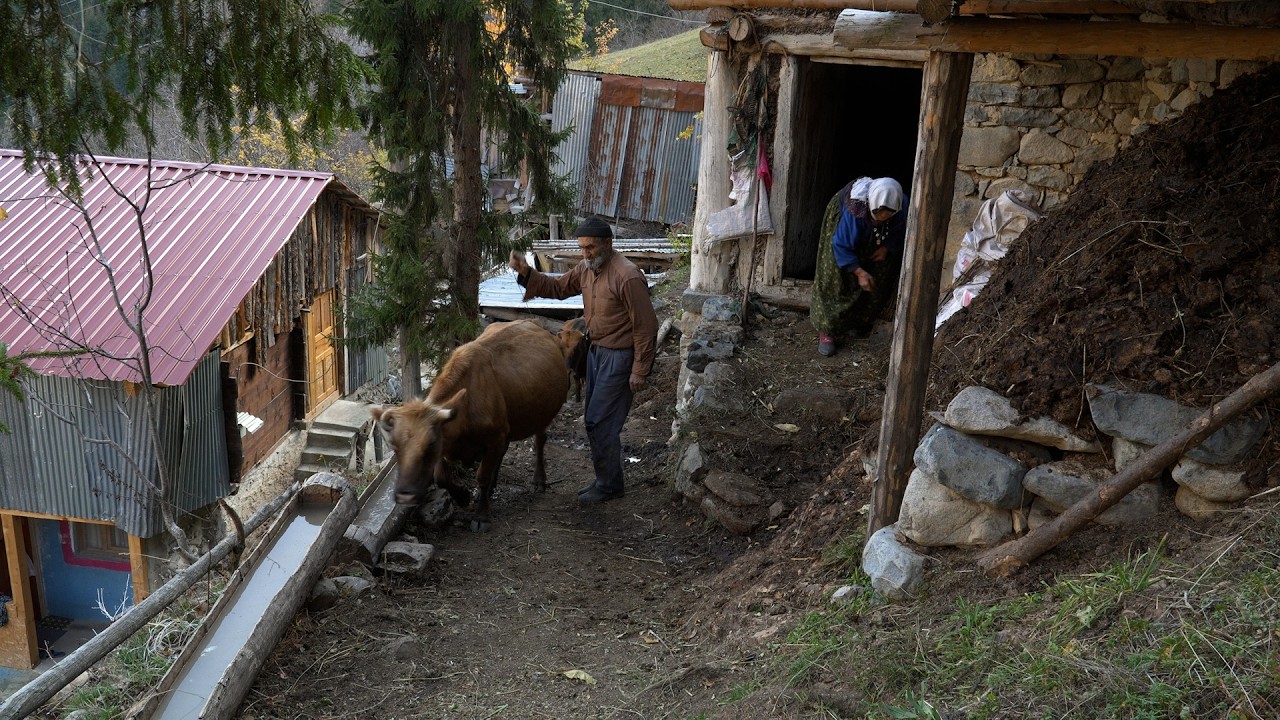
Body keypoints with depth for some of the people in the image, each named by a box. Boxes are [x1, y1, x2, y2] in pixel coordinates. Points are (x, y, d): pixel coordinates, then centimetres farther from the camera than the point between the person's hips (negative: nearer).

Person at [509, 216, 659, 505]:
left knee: (600, 422, -4)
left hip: (618, 357, -9)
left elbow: (646, 326, -20)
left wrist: (639, 371, -18)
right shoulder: (586, 269, 2)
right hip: (596, 351, 9)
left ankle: (609, 486, 12)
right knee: (594, 419, 15)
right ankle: (604, 479, 29)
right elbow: (558, 287, 15)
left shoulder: (628, 277, -23)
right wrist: (526, 272, -3)